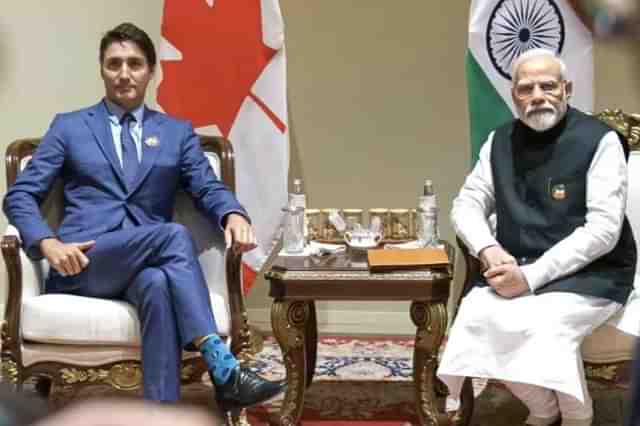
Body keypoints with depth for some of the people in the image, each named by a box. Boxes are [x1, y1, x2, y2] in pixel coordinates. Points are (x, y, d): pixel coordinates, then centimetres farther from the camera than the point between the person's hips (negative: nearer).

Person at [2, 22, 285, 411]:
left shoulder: (178, 132, 19)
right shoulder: (68, 127, 14)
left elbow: (208, 188, 6)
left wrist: (234, 215, -20)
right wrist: (48, 243, -13)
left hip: (147, 264, 2)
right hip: (82, 261, -2)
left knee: (157, 284, -39)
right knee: (174, 234, -32)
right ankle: (223, 368, -40)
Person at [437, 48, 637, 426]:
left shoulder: (599, 140, -9)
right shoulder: (501, 141, 8)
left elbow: (603, 230, -16)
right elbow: (467, 204, 11)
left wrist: (532, 277, -23)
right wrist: (488, 250, -13)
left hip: (590, 274, -4)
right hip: (517, 269, 5)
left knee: (545, 323, -33)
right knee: (476, 315, -24)